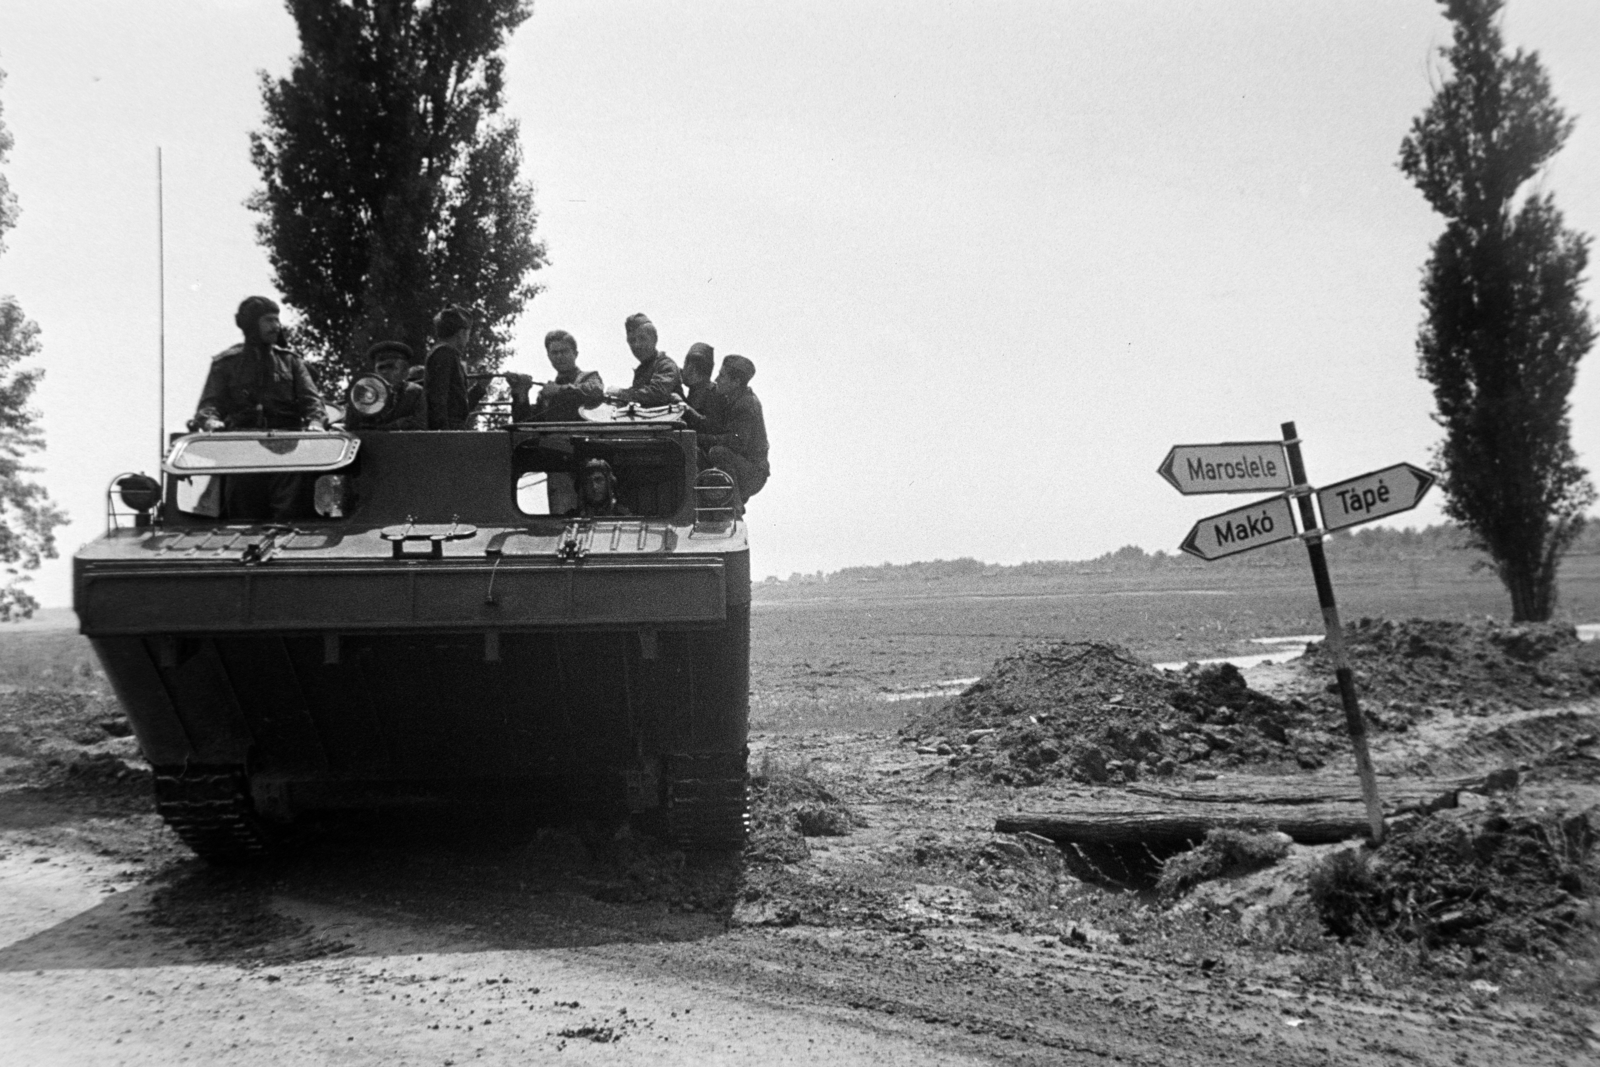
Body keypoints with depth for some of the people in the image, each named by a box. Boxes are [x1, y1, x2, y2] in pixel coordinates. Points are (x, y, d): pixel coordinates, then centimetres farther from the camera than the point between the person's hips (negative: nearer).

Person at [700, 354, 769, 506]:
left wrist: (703, 438, -27)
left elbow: (739, 442, -29)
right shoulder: (727, 399, 10)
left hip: (753, 474, -10)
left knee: (718, 452, -32)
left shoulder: (747, 404, -20)